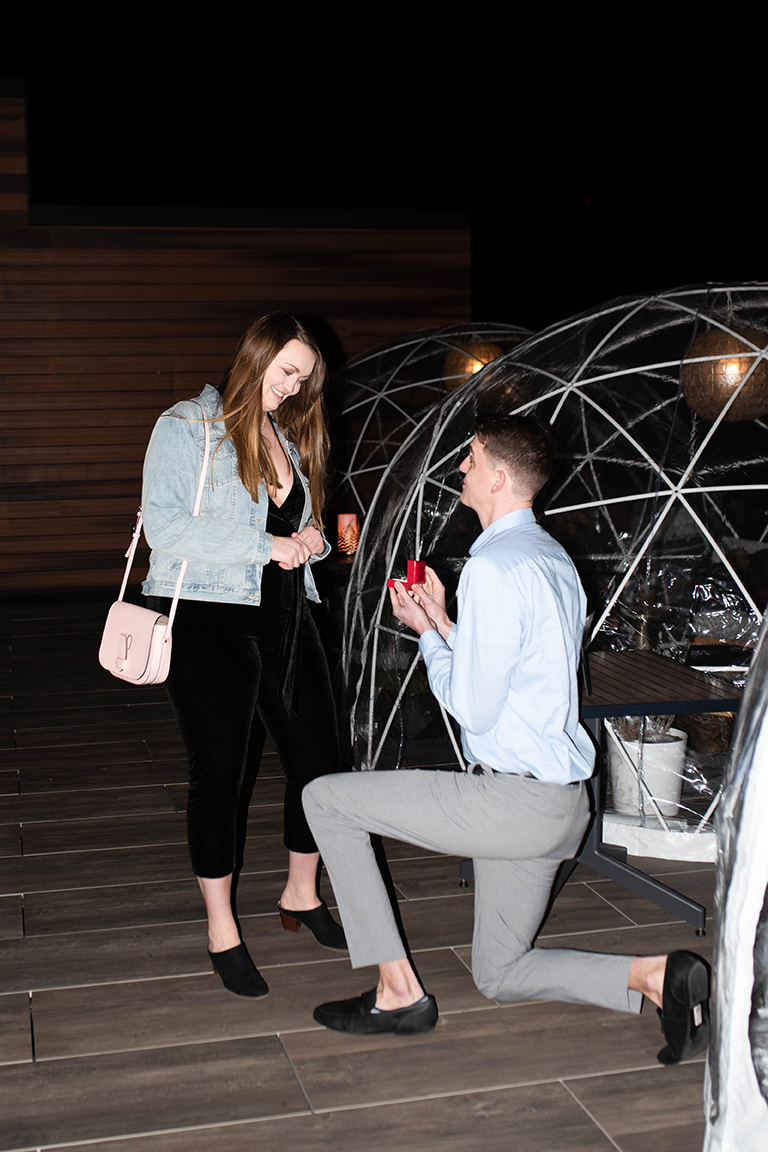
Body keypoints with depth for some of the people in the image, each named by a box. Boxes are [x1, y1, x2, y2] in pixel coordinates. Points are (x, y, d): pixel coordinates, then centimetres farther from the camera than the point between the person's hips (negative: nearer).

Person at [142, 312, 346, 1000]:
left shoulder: (290, 438, 17)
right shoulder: (187, 427, -4)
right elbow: (165, 527, -15)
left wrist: (312, 540, 3)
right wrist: (268, 545, -15)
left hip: (285, 614, 7)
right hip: (208, 618, -7)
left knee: (318, 759, 7)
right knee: (219, 774, 0)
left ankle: (301, 896, 30)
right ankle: (222, 932, 15)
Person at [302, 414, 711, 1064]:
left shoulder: (493, 566, -18)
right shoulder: (555, 559, 14)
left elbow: (472, 706, -17)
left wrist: (427, 633, -2)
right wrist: (442, 622, 14)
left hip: (513, 799, -10)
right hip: (564, 802, 10)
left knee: (325, 798, 2)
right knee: (500, 974, 21)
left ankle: (398, 991, 4)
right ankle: (657, 976, 3)